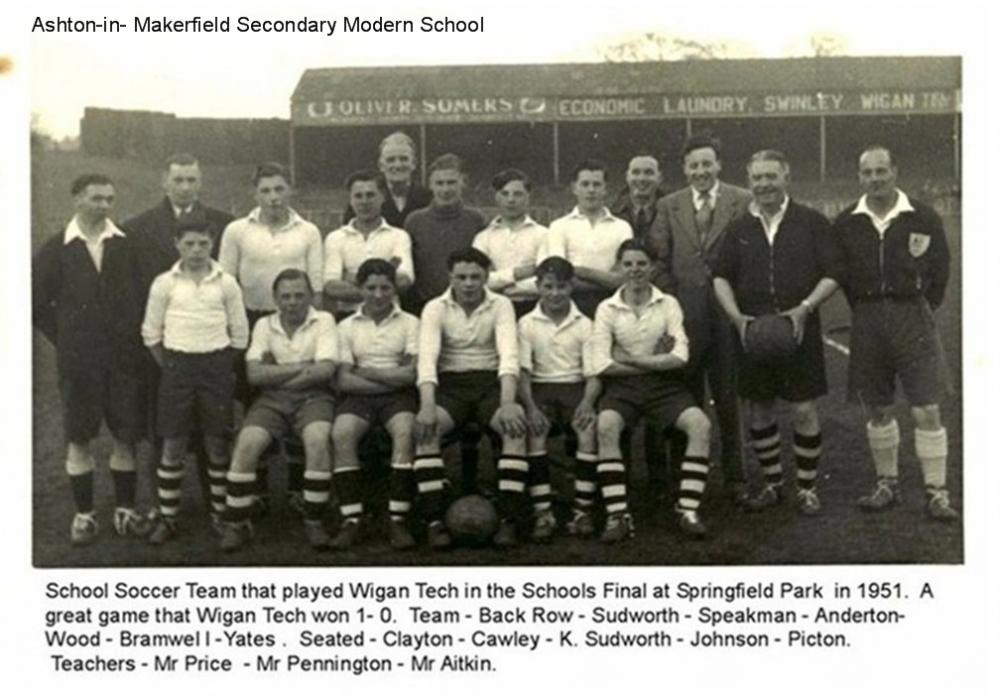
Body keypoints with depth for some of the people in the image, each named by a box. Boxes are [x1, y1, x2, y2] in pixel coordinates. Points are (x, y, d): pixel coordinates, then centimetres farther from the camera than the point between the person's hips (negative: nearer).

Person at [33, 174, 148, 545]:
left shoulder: (127, 245, 2)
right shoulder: (57, 249, 1)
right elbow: (35, 301, 6)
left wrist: (134, 337, 0)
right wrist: (62, 338, 1)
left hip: (123, 357, 1)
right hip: (78, 361, 0)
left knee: (125, 435, 5)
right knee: (79, 438, 5)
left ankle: (125, 511, 17)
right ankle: (84, 514, 16)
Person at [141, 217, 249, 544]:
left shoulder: (226, 283, 0)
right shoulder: (164, 283, 0)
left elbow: (240, 332, 6)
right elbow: (150, 331, 6)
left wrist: (221, 365, 6)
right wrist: (169, 367, 6)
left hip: (216, 363, 0)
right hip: (177, 363, 0)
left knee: (217, 442, 5)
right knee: (173, 445, 2)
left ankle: (222, 514, 16)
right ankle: (167, 518, 12)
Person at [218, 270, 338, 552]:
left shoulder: (323, 320, 5)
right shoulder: (264, 325, 12)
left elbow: (326, 370, -9)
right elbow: (255, 374, -1)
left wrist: (277, 373, -7)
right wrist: (302, 367, -7)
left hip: (312, 396, -2)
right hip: (272, 400, 2)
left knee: (317, 441, -31)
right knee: (246, 445, -22)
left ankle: (314, 521, -15)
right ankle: (236, 524, -8)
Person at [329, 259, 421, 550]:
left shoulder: (410, 323, 8)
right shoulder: (347, 326, 11)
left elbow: (410, 374, -4)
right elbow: (343, 380, 0)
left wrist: (365, 372, -3)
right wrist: (390, 379, -7)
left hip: (398, 395, -1)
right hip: (359, 396, 1)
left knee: (405, 431, -33)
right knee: (341, 433, -30)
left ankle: (398, 520, -28)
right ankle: (351, 519, -24)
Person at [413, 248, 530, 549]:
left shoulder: (501, 306, -3)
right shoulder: (435, 308, -2)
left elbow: (508, 354, -17)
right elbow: (427, 357, -16)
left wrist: (508, 402, -35)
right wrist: (427, 405, -33)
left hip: (491, 381, 0)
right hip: (450, 383, 0)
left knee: (516, 426, -31)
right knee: (425, 428, -31)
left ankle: (508, 519, -25)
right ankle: (434, 521, -25)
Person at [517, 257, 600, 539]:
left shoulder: (584, 325, 7)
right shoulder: (526, 324, 7)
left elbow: (593, 375, 2)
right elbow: (523, 372, 0)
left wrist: (587, 402, -19)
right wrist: (530, 406, -18)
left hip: (576, 387, 0)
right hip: (540, 388, 0)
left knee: (589, 427, -31)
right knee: (533, 430, -32)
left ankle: (583, 511, -25)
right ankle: (543, 513, -28)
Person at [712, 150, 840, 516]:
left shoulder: (812, 222, 1)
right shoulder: (739, 228, 8)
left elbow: (830, 275, -1)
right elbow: (722, 277, 9)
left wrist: (805, 308, -15)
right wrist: (737, 317, -6)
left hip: (799, 330, -3)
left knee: (804, 409, -1)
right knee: (759, 409, 9)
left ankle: (806, 487, 12)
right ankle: (772, 484, 24)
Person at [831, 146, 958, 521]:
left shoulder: (923, 218, -1)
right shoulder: (846, 223, 4)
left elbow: (940, 269, 7)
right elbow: (839, 273, 12)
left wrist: (923, 306, 4)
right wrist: (862, 307, 7)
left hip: (912, 317, -2)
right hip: (867, 321, 3)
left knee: (927, 410, -5)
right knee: (876, 409, 10)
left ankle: (937, 493, 2)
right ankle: (886, 484, 25)